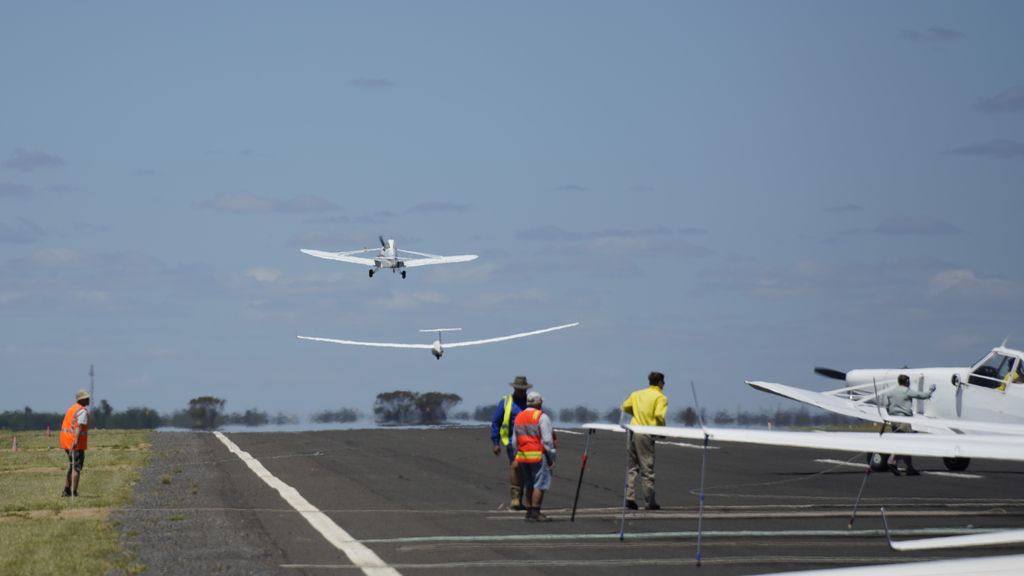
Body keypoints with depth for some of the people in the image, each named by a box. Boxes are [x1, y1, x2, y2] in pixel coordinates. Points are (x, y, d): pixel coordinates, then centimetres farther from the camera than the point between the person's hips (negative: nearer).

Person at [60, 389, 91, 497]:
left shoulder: (72, 408, 17)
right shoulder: (83, 411, -12)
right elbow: (79, 426, -26)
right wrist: (76, 441, -37)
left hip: (67, 442, 9)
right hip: (77, 443, -9)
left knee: (71, 466, 20)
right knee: (77, 467, -6)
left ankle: (67, 490, 21)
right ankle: (73, 492, -10)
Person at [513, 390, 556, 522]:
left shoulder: (519, 417, 14)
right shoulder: (541, 417, -8)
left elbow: (515, 441, 16)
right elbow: (547, 440, -12)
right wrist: (552, 458, -7)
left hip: (522, 456, 7)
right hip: (538, 456, -7)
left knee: (529, 485, 15)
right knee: (540, 485, -5)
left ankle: (529, 511, 15)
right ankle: (535, 513, -10)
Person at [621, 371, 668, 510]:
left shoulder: (637, 394, 14)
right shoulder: (661, 398, -3)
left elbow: (625, 407, 16)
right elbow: (659, 415, -16)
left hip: (633, 430, 5)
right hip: (646, 433, -5)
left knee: (633, 468, 13)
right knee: (647, 469, 0)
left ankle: (630, 498, 4)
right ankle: (651, 502, 4)